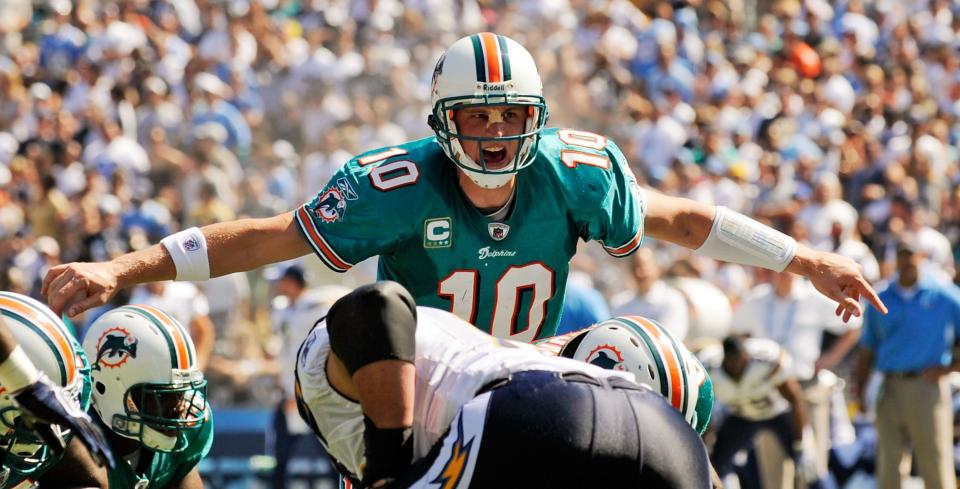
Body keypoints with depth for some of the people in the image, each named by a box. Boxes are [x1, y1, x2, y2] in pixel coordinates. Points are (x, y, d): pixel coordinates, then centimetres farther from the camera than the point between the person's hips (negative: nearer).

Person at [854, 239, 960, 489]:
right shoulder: (881, 301, 13)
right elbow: (867, 352, 16)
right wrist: (859, 390, 6)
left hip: (928, 387, -3)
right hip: (890, 391, 3)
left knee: (936, 466, -4)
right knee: (888, 464, 1)